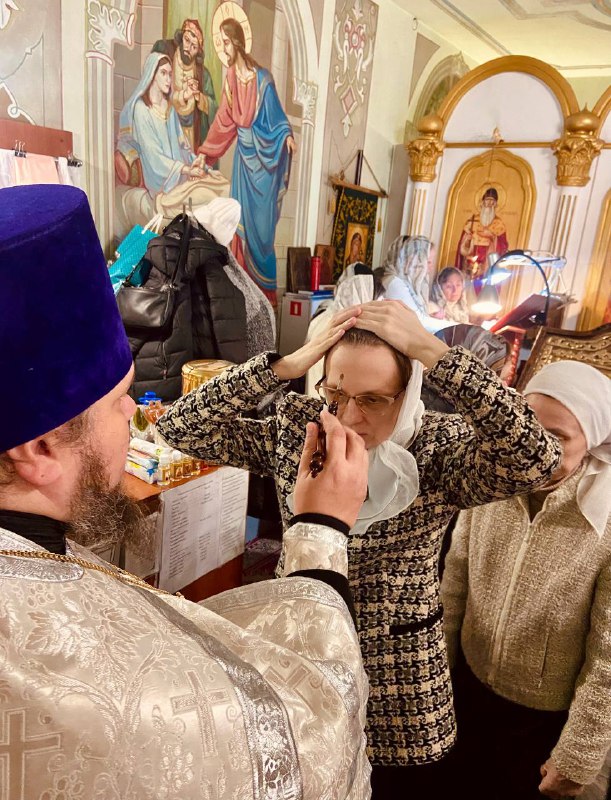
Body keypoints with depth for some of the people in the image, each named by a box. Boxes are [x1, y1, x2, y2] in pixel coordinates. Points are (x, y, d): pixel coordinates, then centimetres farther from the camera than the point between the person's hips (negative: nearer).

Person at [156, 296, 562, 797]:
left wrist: (429, 350, -36)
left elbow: (537, 459, -37)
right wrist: (287, 365, -29)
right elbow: (180, 428, -18)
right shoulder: (294, 431, -13)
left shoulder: (440, 451, -19)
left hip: (398, 672, -1)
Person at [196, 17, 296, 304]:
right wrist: (205, 152, 13)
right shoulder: (231, 78, 5)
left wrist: (287, 136, -30)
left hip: (263, 154, -6)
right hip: (244, 153, 6)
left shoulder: (262, 78, -15)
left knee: (261, 221, 0)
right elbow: (223, 120, 11)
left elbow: (276, 116, -10)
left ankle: (265, 288, 14)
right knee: (242, 216, 11)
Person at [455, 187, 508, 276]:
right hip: (470, 266, 1)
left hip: (488, 267, -1)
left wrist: (494, 237, -15)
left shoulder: (499, 224, 4)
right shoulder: (472, 221, 7)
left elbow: (503, 248, -2)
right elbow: (462, 246, 7)